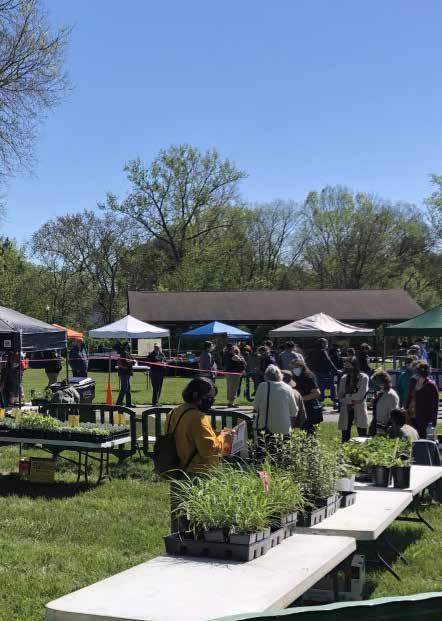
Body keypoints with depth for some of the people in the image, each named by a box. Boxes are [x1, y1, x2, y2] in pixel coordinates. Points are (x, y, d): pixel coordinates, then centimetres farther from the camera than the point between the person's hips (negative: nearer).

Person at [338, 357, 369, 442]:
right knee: (345, 438, 5)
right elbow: (340, 395, 3)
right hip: (346, 411, 4)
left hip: (359, 410, -4)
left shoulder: (364, 378, -5)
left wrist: (347, 396, -6)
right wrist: (351, 401, -12)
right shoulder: (344, 378, 9)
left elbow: (360, 395, -13)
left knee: (362, 439, -1)